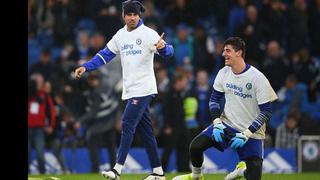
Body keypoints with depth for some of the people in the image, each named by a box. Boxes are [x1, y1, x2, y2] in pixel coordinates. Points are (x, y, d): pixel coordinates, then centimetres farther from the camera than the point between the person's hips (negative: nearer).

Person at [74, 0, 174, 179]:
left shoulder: (148, 34, -8)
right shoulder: (120, 35, 12)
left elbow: (169, 52, -17)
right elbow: (105, 55, 16)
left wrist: (163, 47, -40)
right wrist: (86, 67, 6)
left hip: (143, 89, -7)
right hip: (130, 90, 7)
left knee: (128, 125, -13)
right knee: (145, 130, 8)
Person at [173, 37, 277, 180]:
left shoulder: (257, 78, -19)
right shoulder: (223, 73, -3)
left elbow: (266, 111, -16)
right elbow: (214, 99, 9)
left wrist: (246, 134, -21)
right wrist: (217, 123, -7)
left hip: (251, 132, -4)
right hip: (226, 124, 4)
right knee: (195, 146, -14)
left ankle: (243, 168, 26)